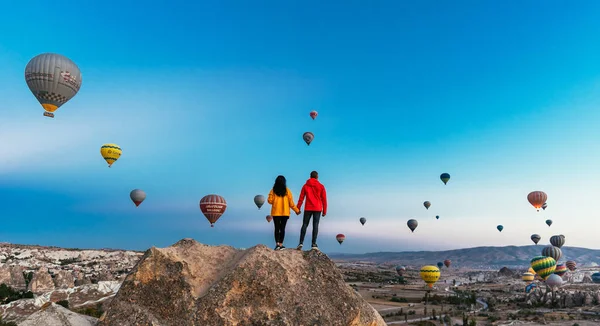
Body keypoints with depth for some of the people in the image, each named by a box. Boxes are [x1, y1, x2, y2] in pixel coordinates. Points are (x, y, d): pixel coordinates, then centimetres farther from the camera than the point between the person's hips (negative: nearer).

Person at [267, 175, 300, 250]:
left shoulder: (273, 190, -3)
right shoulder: (287, 191, -2)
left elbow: (270, 201, -7)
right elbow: (291, 202, -2)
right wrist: (297, 210, 8)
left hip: (276, 212, 0)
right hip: (285, 212, 0)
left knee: (277, 228, 4)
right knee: (282, 228, 6)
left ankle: (277, 243, -9)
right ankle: (281, 244, 7)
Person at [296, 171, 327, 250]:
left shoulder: (305, 186, 4)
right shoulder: (321, 186, 1)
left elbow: (301, 198, 2)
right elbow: (324, 199, 1)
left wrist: (298, 209, 5)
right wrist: (324, 211, 5)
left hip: (308, 209, 1)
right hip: (317, 209, -1)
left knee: (304, 225, 5)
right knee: (315, 225, 0)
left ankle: (301, 243, -6)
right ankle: (314, 244, -5)